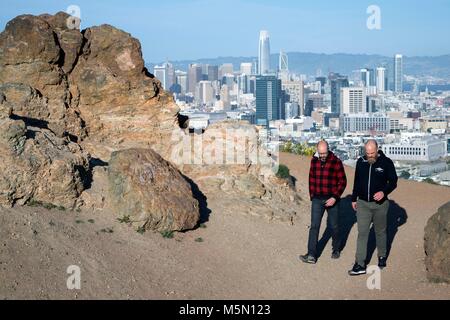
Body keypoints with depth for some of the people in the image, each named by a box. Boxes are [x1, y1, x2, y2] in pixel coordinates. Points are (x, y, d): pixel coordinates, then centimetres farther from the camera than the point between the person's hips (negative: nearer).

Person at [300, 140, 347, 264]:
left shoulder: (336, 162, -10)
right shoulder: (314, 161, 3)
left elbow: (342, 182, -9)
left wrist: (335, 197, -16)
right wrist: (312, 195, 11)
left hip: (332, 199, -3)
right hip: (317, 200, 3)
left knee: (333, 226, 10)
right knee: (314, 227, -4)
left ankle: (336, 249, 32)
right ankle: (312, 255, -5)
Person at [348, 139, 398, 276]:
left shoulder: (386, 162, -8)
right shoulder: (361, 162, 2)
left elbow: (393, 181, -4)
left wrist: (384, 192, -21)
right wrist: (354, 199, 16)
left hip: (380, 204, -2)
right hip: (363, 203, 2)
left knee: (380, 232, 14)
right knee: (362, 233, -4)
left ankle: (382, 257, 34)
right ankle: (360, 265, -5)